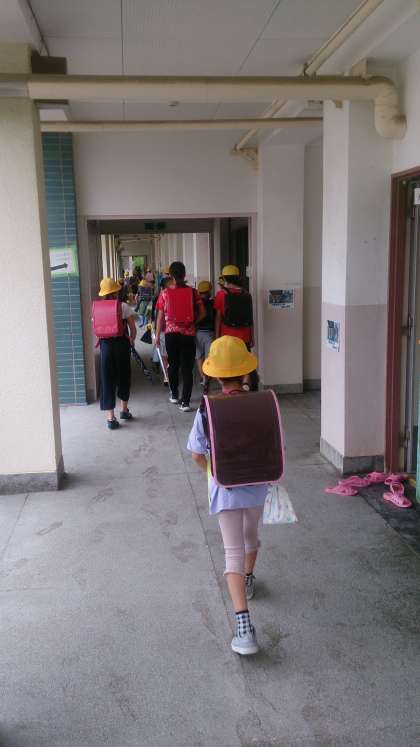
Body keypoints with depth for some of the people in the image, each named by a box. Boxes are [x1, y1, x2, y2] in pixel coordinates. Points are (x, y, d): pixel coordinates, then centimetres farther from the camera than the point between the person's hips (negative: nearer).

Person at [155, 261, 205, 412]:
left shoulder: (165, 293, -4)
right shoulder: (193, 292, -4)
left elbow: (160, 316, 0)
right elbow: (202, 313, -3)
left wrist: (157, 335, 8)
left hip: (171, 333, 1)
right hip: (188, 334, -1)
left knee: (173, 365, 18)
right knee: (187, 368, 2)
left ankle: (174, 396, 31)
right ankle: (185, 402, -2)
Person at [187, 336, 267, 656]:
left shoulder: (207, 410, -13)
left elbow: (197, 454, -7)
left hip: (225, 488, -2)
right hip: (256, 485, 2)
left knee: (234, 552, 0)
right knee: (251, 535, 28)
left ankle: (244, 628, -9)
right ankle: (248, 581, 55)